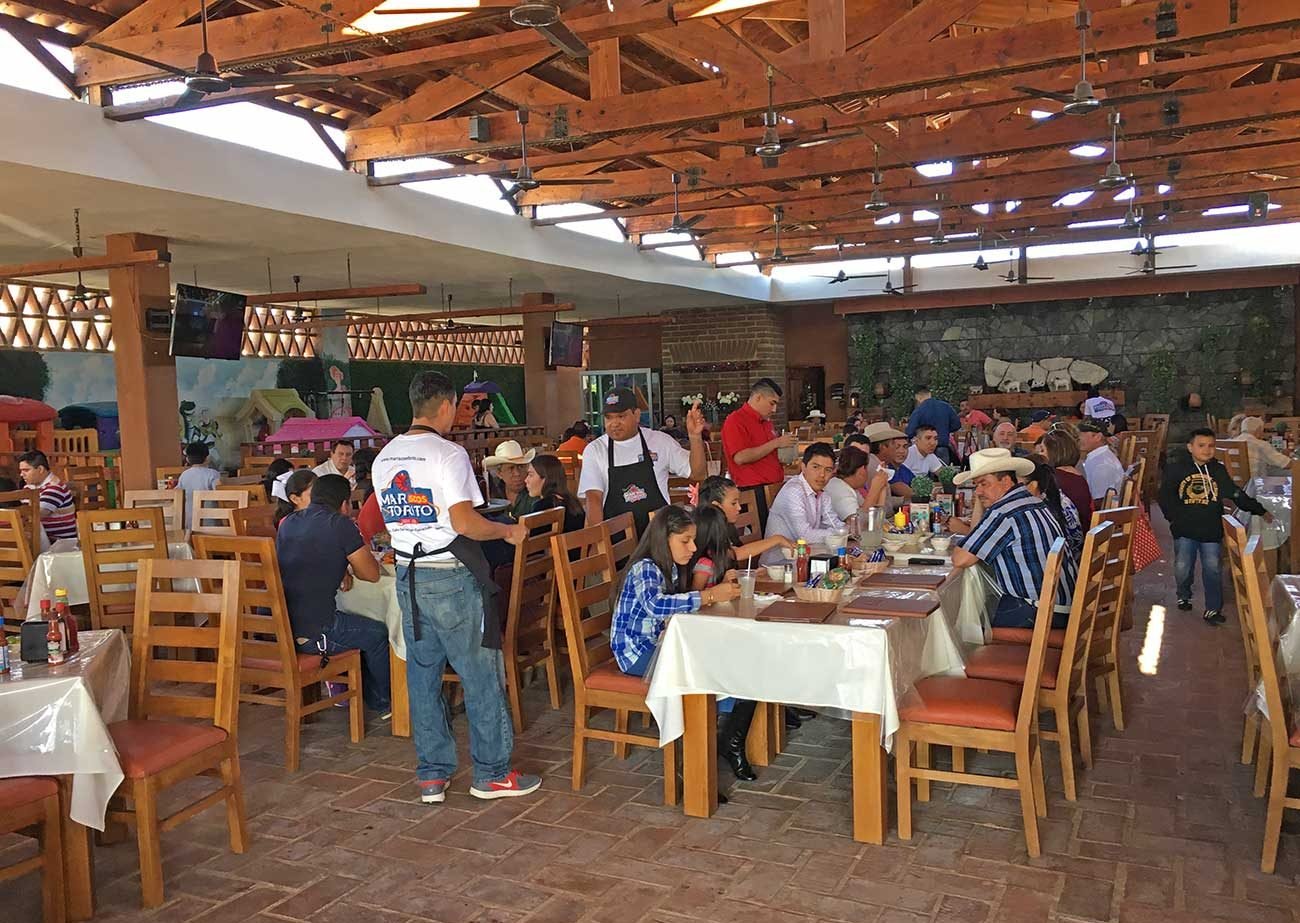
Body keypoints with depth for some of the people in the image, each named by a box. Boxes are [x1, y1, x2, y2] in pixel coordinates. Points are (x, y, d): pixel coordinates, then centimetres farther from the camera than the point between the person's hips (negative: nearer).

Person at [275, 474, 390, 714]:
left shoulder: (287, 522, 10)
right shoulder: (340, 524, -11)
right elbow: (372, 574, -3)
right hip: (311, 635, -7)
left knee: (345, 620, 33)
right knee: (378, 633, 18)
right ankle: (381, 704, 36)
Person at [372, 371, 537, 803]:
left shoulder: (384, 458, 8)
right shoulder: (447, 454, -15)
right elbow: (465, 523, -22)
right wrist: (508, 531, -6)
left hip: (408, 575, 7)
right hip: (451, 578, -7)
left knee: (422, 677, 13)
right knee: (481, 676, 5)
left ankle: (432, 776, 21)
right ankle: (491, 774, 14)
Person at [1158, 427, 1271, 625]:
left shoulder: (1219, 470, 6)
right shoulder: (1175, 469, -2)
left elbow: (1237, 495, 12)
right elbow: (1165, 497, 2)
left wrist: (1260, 511, 10)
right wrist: (1175, 518, -6)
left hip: (1212, 530, 1)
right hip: (1184, 530, -1)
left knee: (1213, 569, -1)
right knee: (1182, 568, 5)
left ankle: (1213, 609, 8)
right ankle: (1183, 596, 32)